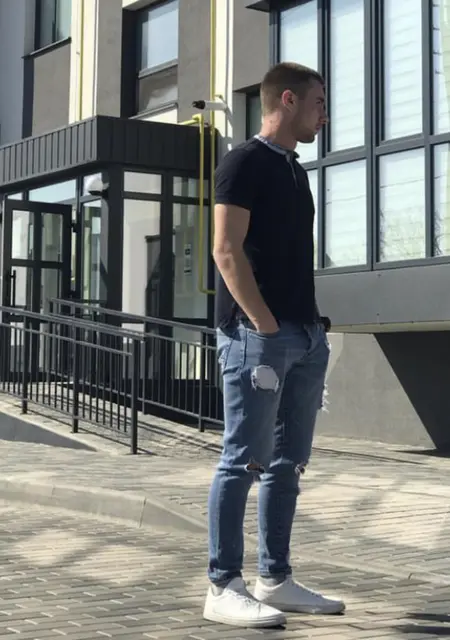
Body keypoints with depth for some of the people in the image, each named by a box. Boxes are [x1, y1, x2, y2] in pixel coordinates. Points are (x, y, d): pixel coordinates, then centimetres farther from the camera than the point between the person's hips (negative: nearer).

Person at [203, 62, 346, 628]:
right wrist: (266, 326, -17)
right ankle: (223, 588, 0)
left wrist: (309, 325, 13)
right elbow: (227, 251, -14)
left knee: (288, 463, 10)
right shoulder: (245, 162, -5)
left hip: (303, 335, 9)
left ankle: (275, 581, 18)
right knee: (244, 460, -7)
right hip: (257, 334, -9)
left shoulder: (295, 171, 20)